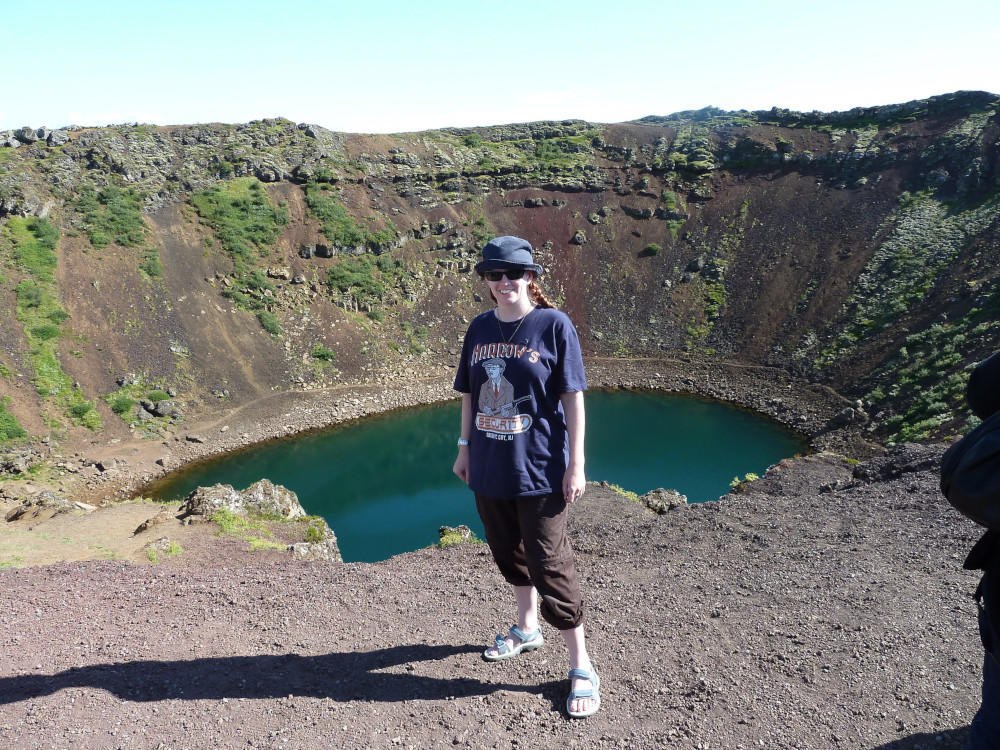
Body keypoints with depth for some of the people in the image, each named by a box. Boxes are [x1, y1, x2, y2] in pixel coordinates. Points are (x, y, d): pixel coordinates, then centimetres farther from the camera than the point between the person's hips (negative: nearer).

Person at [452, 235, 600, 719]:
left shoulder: (554, 325, -9)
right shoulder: (480, 328, 6)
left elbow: (573, 397, -9)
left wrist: (575, 464, -11)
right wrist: (465, 448, 13)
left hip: (539, 470, -5)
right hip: (489, 468, 6)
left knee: (549, 565, 0)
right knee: (508, 552, 20)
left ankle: (581, 666, 17)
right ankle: (526, 628, 44)